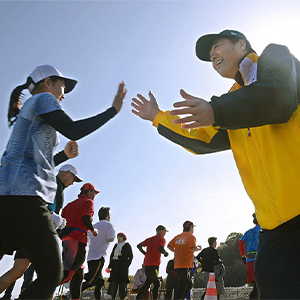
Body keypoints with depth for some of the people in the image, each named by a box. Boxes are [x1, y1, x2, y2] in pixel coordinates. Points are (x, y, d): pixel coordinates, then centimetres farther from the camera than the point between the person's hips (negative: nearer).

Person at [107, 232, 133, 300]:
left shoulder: (127, 245, 3)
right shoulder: (116, 245, 18)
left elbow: (130, 256, 0)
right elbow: (112, 255, 19)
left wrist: (127, 265, -9)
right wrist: (110, 265, 10)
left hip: (123, 266, -5)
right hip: (114, 266, 5)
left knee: (122, 282, -8)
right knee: (113, 281, 2)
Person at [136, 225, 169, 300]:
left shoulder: (149, 239, 18)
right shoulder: (162, 239, -1)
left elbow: (139, 246, 9)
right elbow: (161, 249, -19)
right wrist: (166, 253, 0)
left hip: (146, 264, 7)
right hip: (154, 265, -7)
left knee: (156, 283, 15)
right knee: (147, 284, -2)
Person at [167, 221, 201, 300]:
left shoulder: (177, 237, 14)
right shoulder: (191, 236, -6)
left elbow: (169, 246, 11)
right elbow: (193, 248, -21)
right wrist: (199, 248, 0)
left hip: (177, 265, 8)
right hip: (186, 265, -8)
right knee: (182, 286, -6)